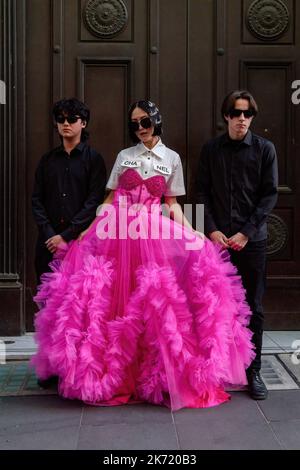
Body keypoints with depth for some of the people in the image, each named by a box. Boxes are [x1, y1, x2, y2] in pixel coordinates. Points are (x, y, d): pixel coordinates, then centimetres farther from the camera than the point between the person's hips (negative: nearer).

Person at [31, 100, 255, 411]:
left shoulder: (171, 158, 10)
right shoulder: (124, 156, 13)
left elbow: (172, 203, 8)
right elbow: (110, 200, 12)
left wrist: (190, 234, -6)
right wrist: (88, 229, 3)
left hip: (151, 233, -1)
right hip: (117, 232, 1)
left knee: (153, 298, -6)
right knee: (112, 296, -2)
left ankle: (154, 374, 9)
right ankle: (114, 372, 13)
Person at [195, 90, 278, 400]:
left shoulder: (264, 149, 3)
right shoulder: (210, 149, 7)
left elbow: (270, 195, -1)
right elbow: (202, 192, 5)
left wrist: (246, 233, -9)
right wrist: (212, 230, -7)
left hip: (252, 240, -1)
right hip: (216, 238, 1)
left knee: (253, 308, 5)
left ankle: (253, 371, 16)